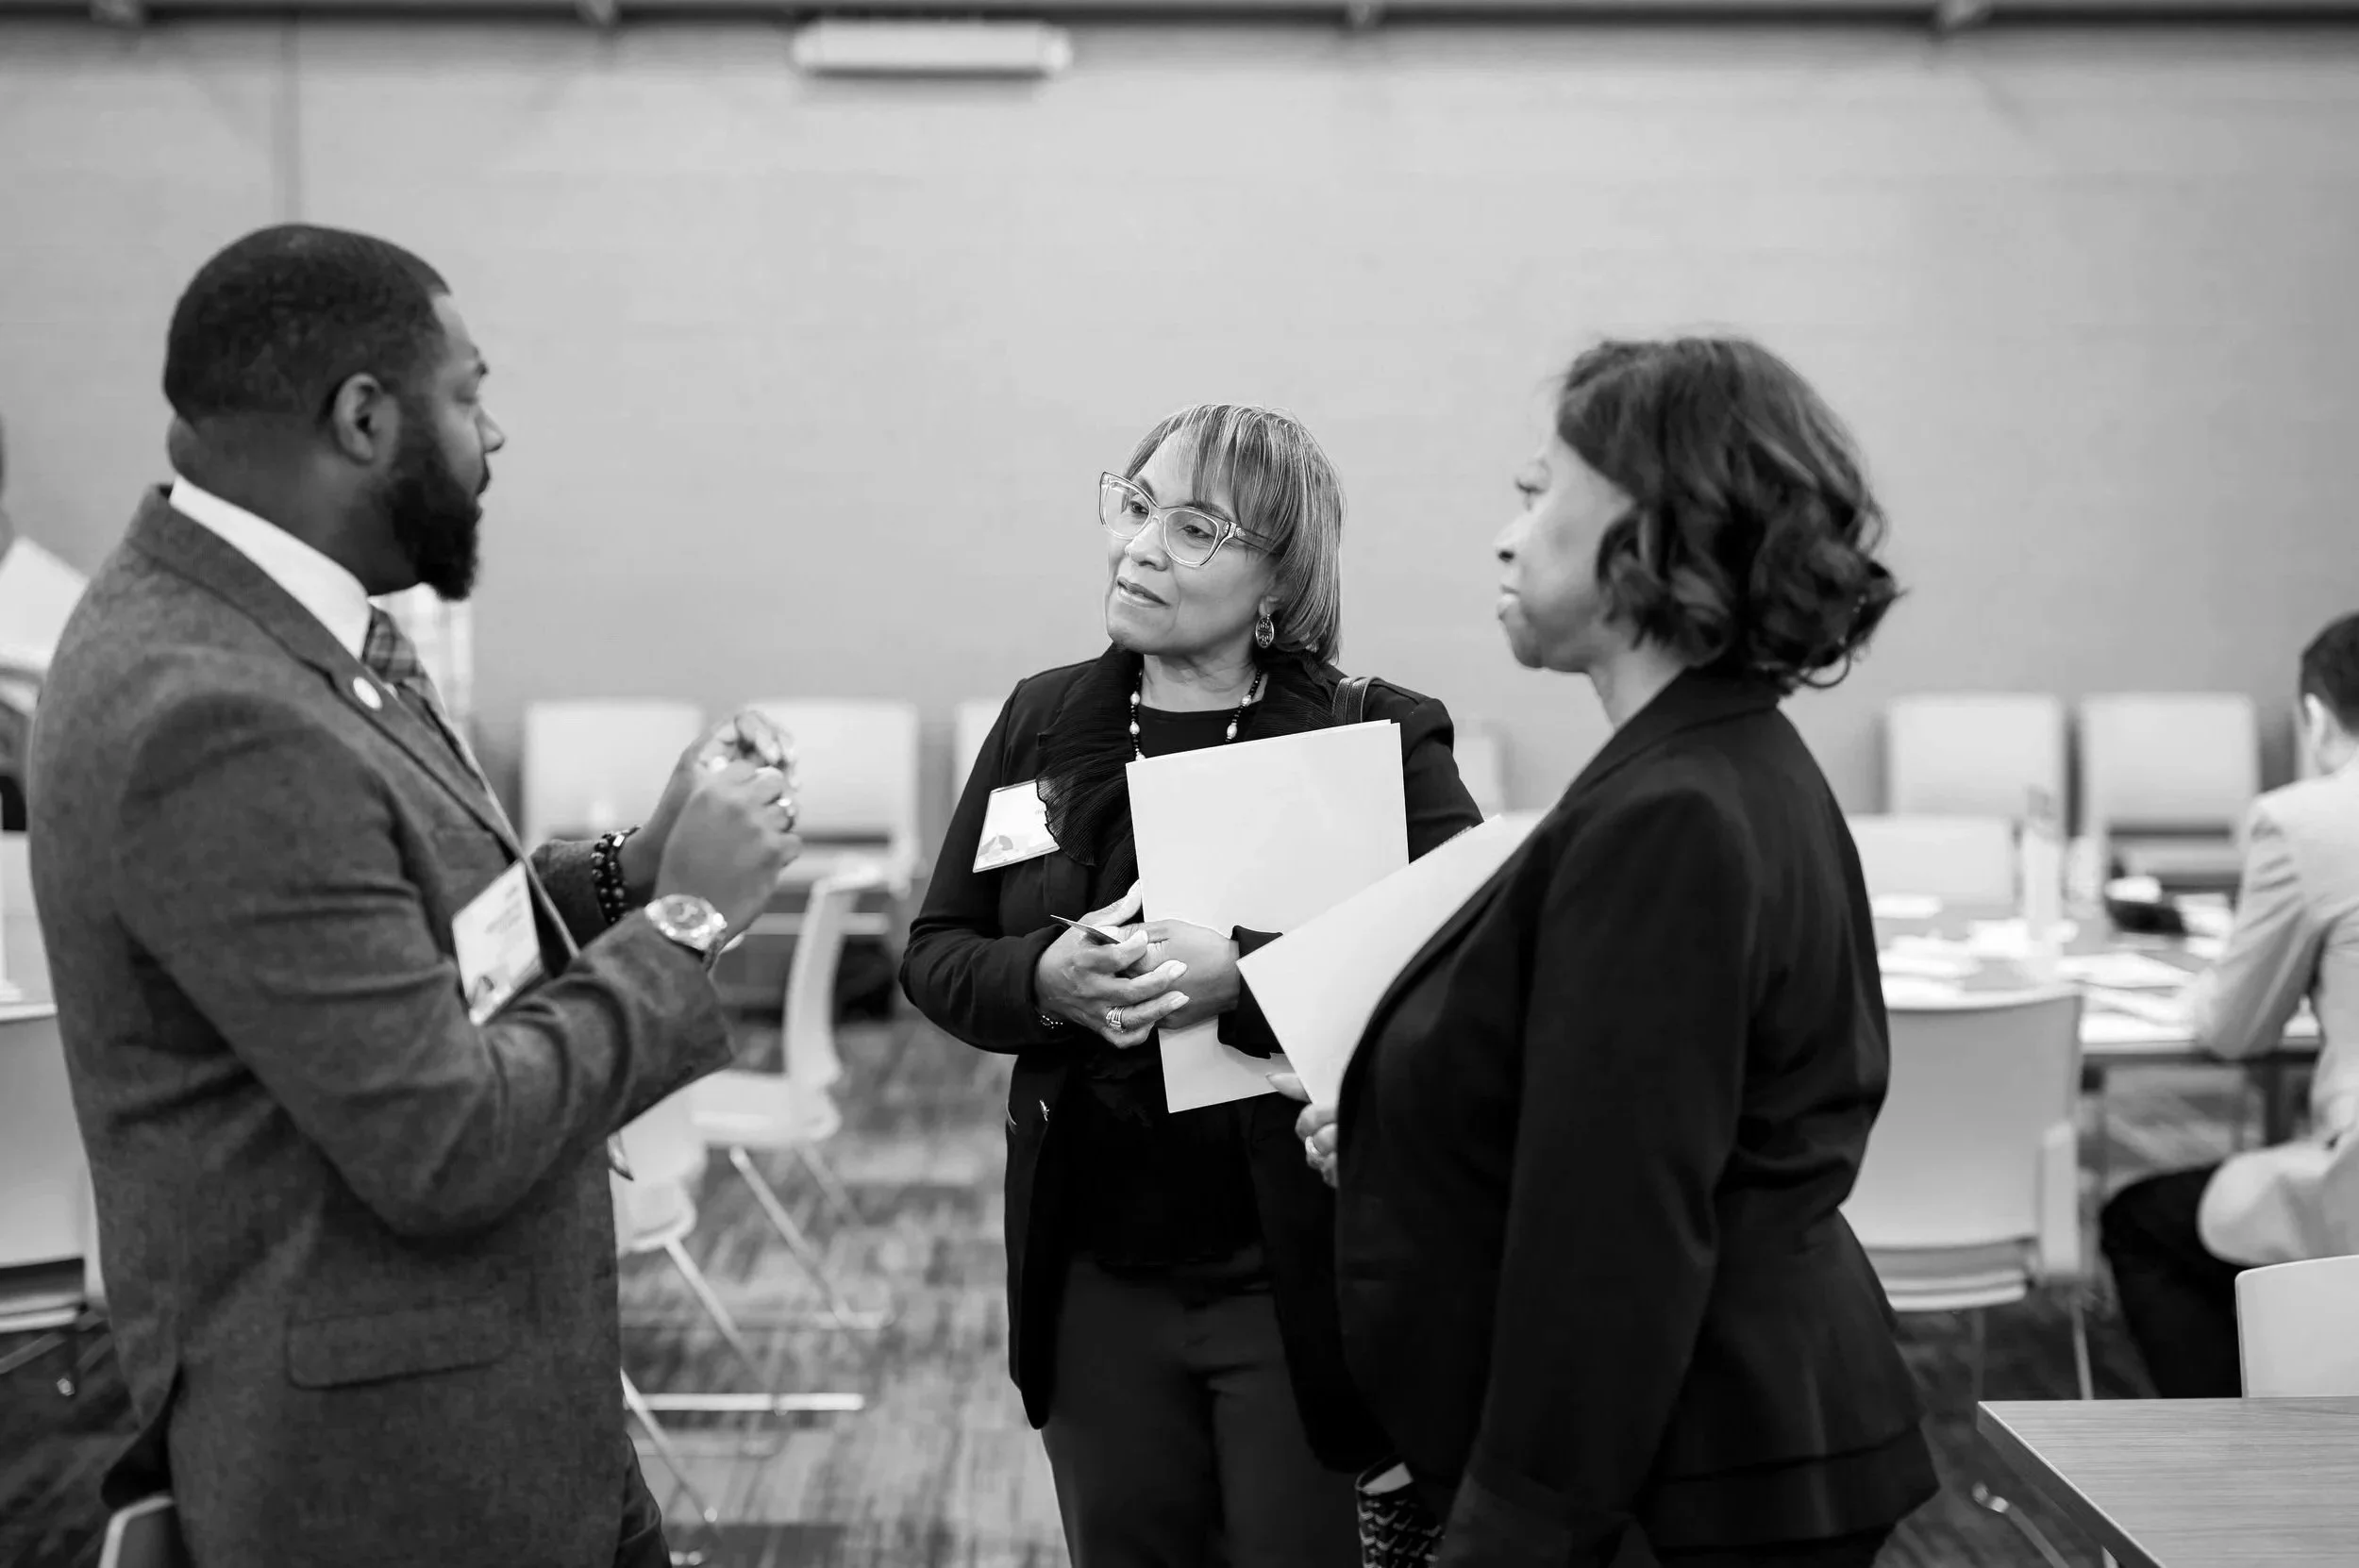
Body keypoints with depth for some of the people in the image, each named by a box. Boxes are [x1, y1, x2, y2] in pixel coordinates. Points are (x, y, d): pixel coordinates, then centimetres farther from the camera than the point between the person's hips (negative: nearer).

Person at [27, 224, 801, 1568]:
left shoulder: (279, 621, 4)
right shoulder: (209, 716, -26)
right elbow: (445, 1147, -25)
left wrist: (630, 871, -2)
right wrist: (686, 919, -14)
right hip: (381, 1458, -9)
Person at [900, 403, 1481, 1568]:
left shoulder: (1377, 740, -8)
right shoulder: (1043, 723, 5)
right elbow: (935, 952, 8)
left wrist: (1246, 973, -28)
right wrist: (1045, 980, -14)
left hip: (1302, 1283, -4)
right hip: (1095, 1283, 4)